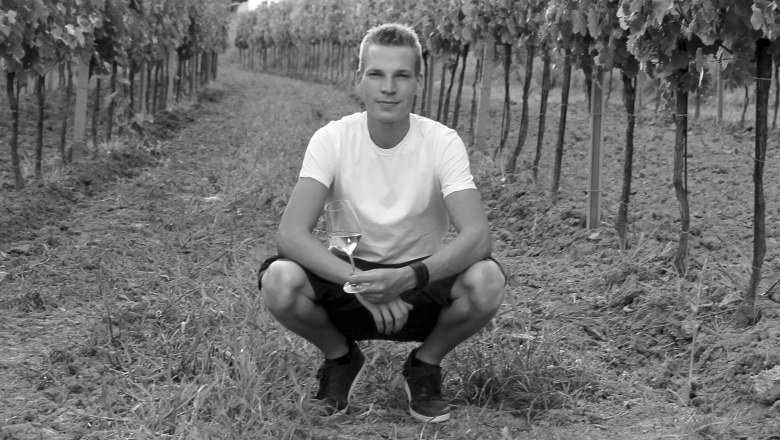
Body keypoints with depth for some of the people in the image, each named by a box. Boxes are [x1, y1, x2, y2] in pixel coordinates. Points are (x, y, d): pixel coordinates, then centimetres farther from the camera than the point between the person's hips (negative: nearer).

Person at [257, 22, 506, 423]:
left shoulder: (443, 142, -14)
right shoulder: (331, 140, -14)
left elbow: (477, 235, -27)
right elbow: (290, 234, -24)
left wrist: (409, 277, -43)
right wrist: (358, 283, -39)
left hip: (421, 284, 0)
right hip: (349, 276, 0)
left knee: (486, 280, -32)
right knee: (279, 280, -30)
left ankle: (426, 364, 2)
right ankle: (340, 357, 4)